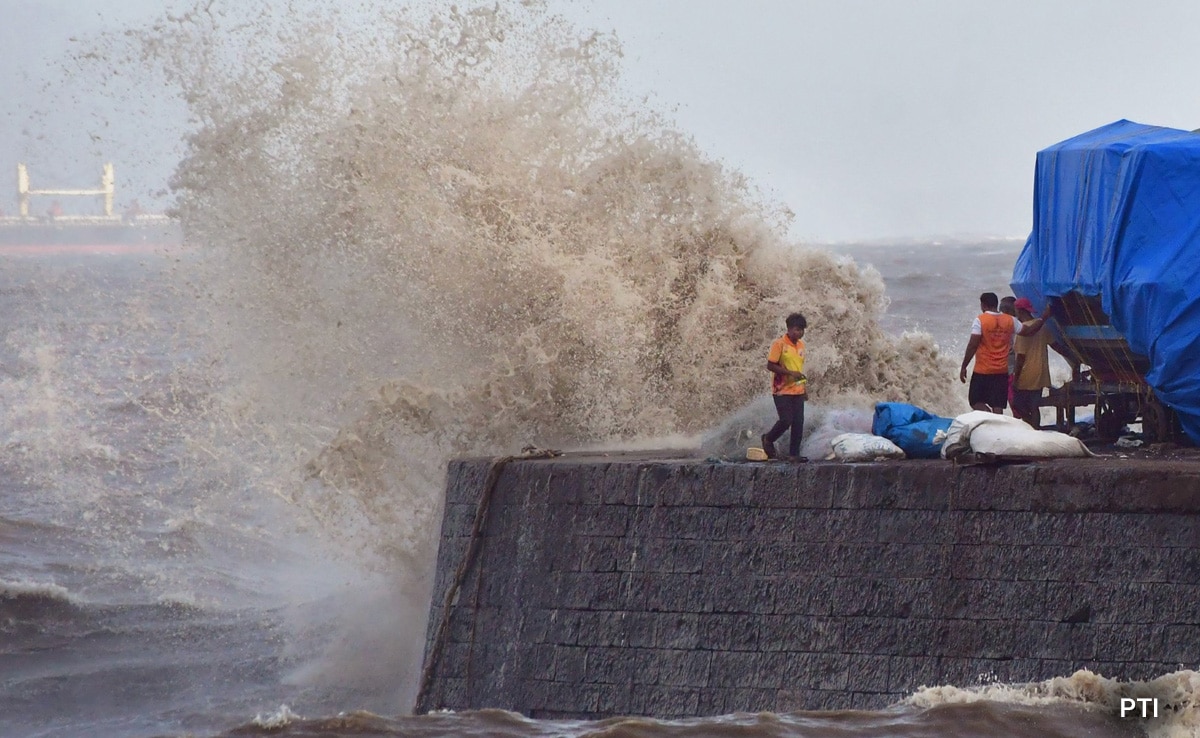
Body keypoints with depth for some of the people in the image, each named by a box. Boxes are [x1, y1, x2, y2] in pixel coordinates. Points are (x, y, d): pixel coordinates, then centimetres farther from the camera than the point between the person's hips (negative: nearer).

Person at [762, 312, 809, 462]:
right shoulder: (779, 343, -10)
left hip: (797, 391, 7)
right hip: (782, 390, -7)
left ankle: (794, 454, 8)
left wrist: (805, 387, 22)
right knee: (785, 420, -12)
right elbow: (770, 365, -13)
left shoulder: (801, 344, 11)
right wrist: (790, 373, -21)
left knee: (798, 423, 2)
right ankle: (768, 440, 14)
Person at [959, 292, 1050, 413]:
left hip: (982, 371, -4)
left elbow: (972, 345, -13)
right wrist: (1044, 317, 22)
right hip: (1002, 371, 4)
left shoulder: (980, 320, -9)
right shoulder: (1010, 320, 4)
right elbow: (1029, 331, 11)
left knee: (975, 401, 7)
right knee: (998, 406, 5)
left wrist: (963, 367, -7)